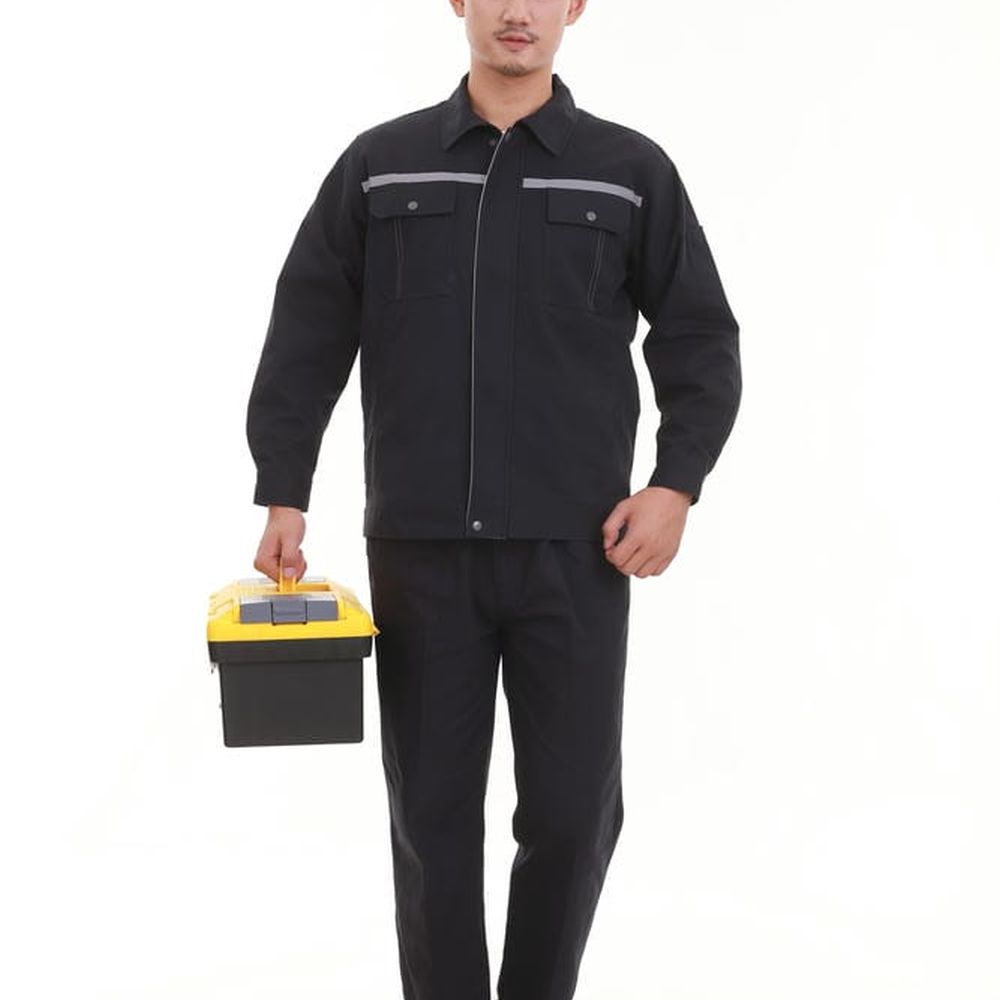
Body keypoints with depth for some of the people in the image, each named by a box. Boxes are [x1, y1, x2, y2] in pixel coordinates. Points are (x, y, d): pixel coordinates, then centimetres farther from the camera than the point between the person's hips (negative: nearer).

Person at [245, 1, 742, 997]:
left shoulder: (631, 170, 4)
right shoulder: (378, 164, 6)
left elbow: (700, 339, 6)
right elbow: (306, 340, 6)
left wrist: (676, 483, -6)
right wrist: (282, 498, 0)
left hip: (574, 553, 0)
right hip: (418, 552, 1)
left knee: (572, 809, 4)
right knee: (432, 812, 7)